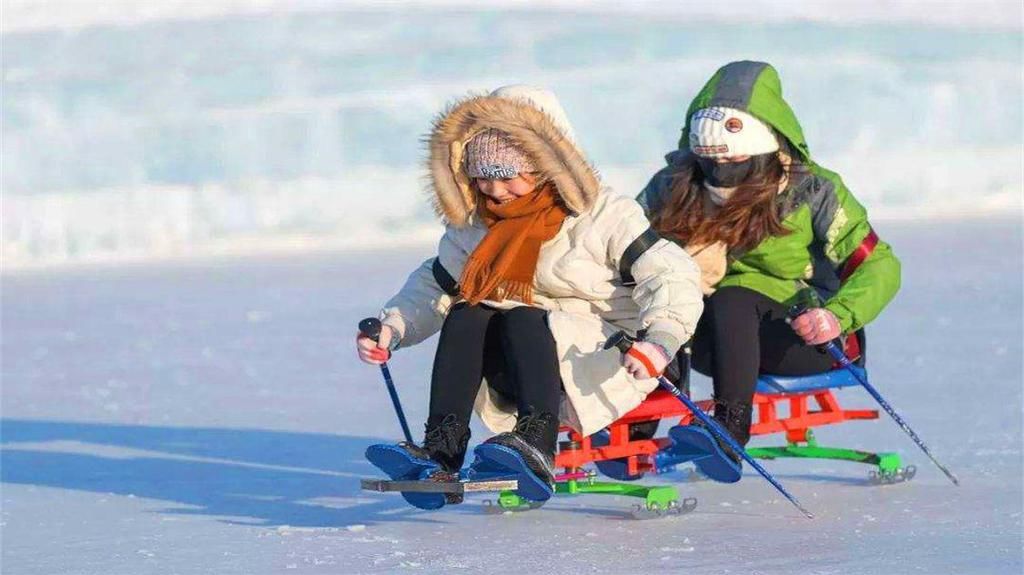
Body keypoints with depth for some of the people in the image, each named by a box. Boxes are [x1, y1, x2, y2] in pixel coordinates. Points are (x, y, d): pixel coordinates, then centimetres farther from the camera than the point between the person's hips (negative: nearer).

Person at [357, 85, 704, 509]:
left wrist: (660, 338, -29)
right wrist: (393, 327, 0)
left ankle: (537, 448, -52)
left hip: (600, 366, -5)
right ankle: (441, 453, -36)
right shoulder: (475, 228, 12)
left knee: (520, 319, -32)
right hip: (521, 372, 5)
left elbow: (671, 276, -11)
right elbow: (433, 287, 20)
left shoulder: (606, 217, -5)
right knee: (465, 318, -22)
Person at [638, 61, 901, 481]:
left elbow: (879, 266, -9)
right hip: (710, 338, 4)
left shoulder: (810, 192, -8)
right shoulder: (676, 187, 0)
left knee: (731, 299, -35)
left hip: (802, 336, -4)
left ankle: (732, 431, -49)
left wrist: (837, 316, -27)